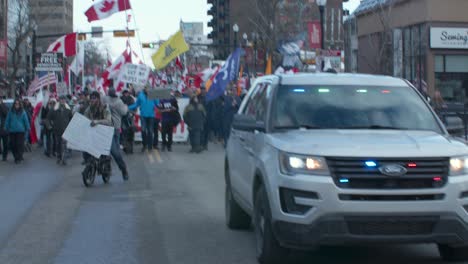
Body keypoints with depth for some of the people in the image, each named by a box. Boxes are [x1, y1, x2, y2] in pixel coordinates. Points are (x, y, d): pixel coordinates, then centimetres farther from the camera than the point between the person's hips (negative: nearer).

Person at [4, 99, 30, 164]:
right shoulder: (10, 112, 5)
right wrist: (6, 128, 3)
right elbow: (7, 120, 8)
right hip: (12, 131, 2)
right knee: (13, 144, 4)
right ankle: (16, 157, 19)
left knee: (19, 144, -6)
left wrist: (27, 128, 0)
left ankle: (19, 158, -1)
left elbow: (26, 120, 2)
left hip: (20, 131, -2)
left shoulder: (23, 112, 1)